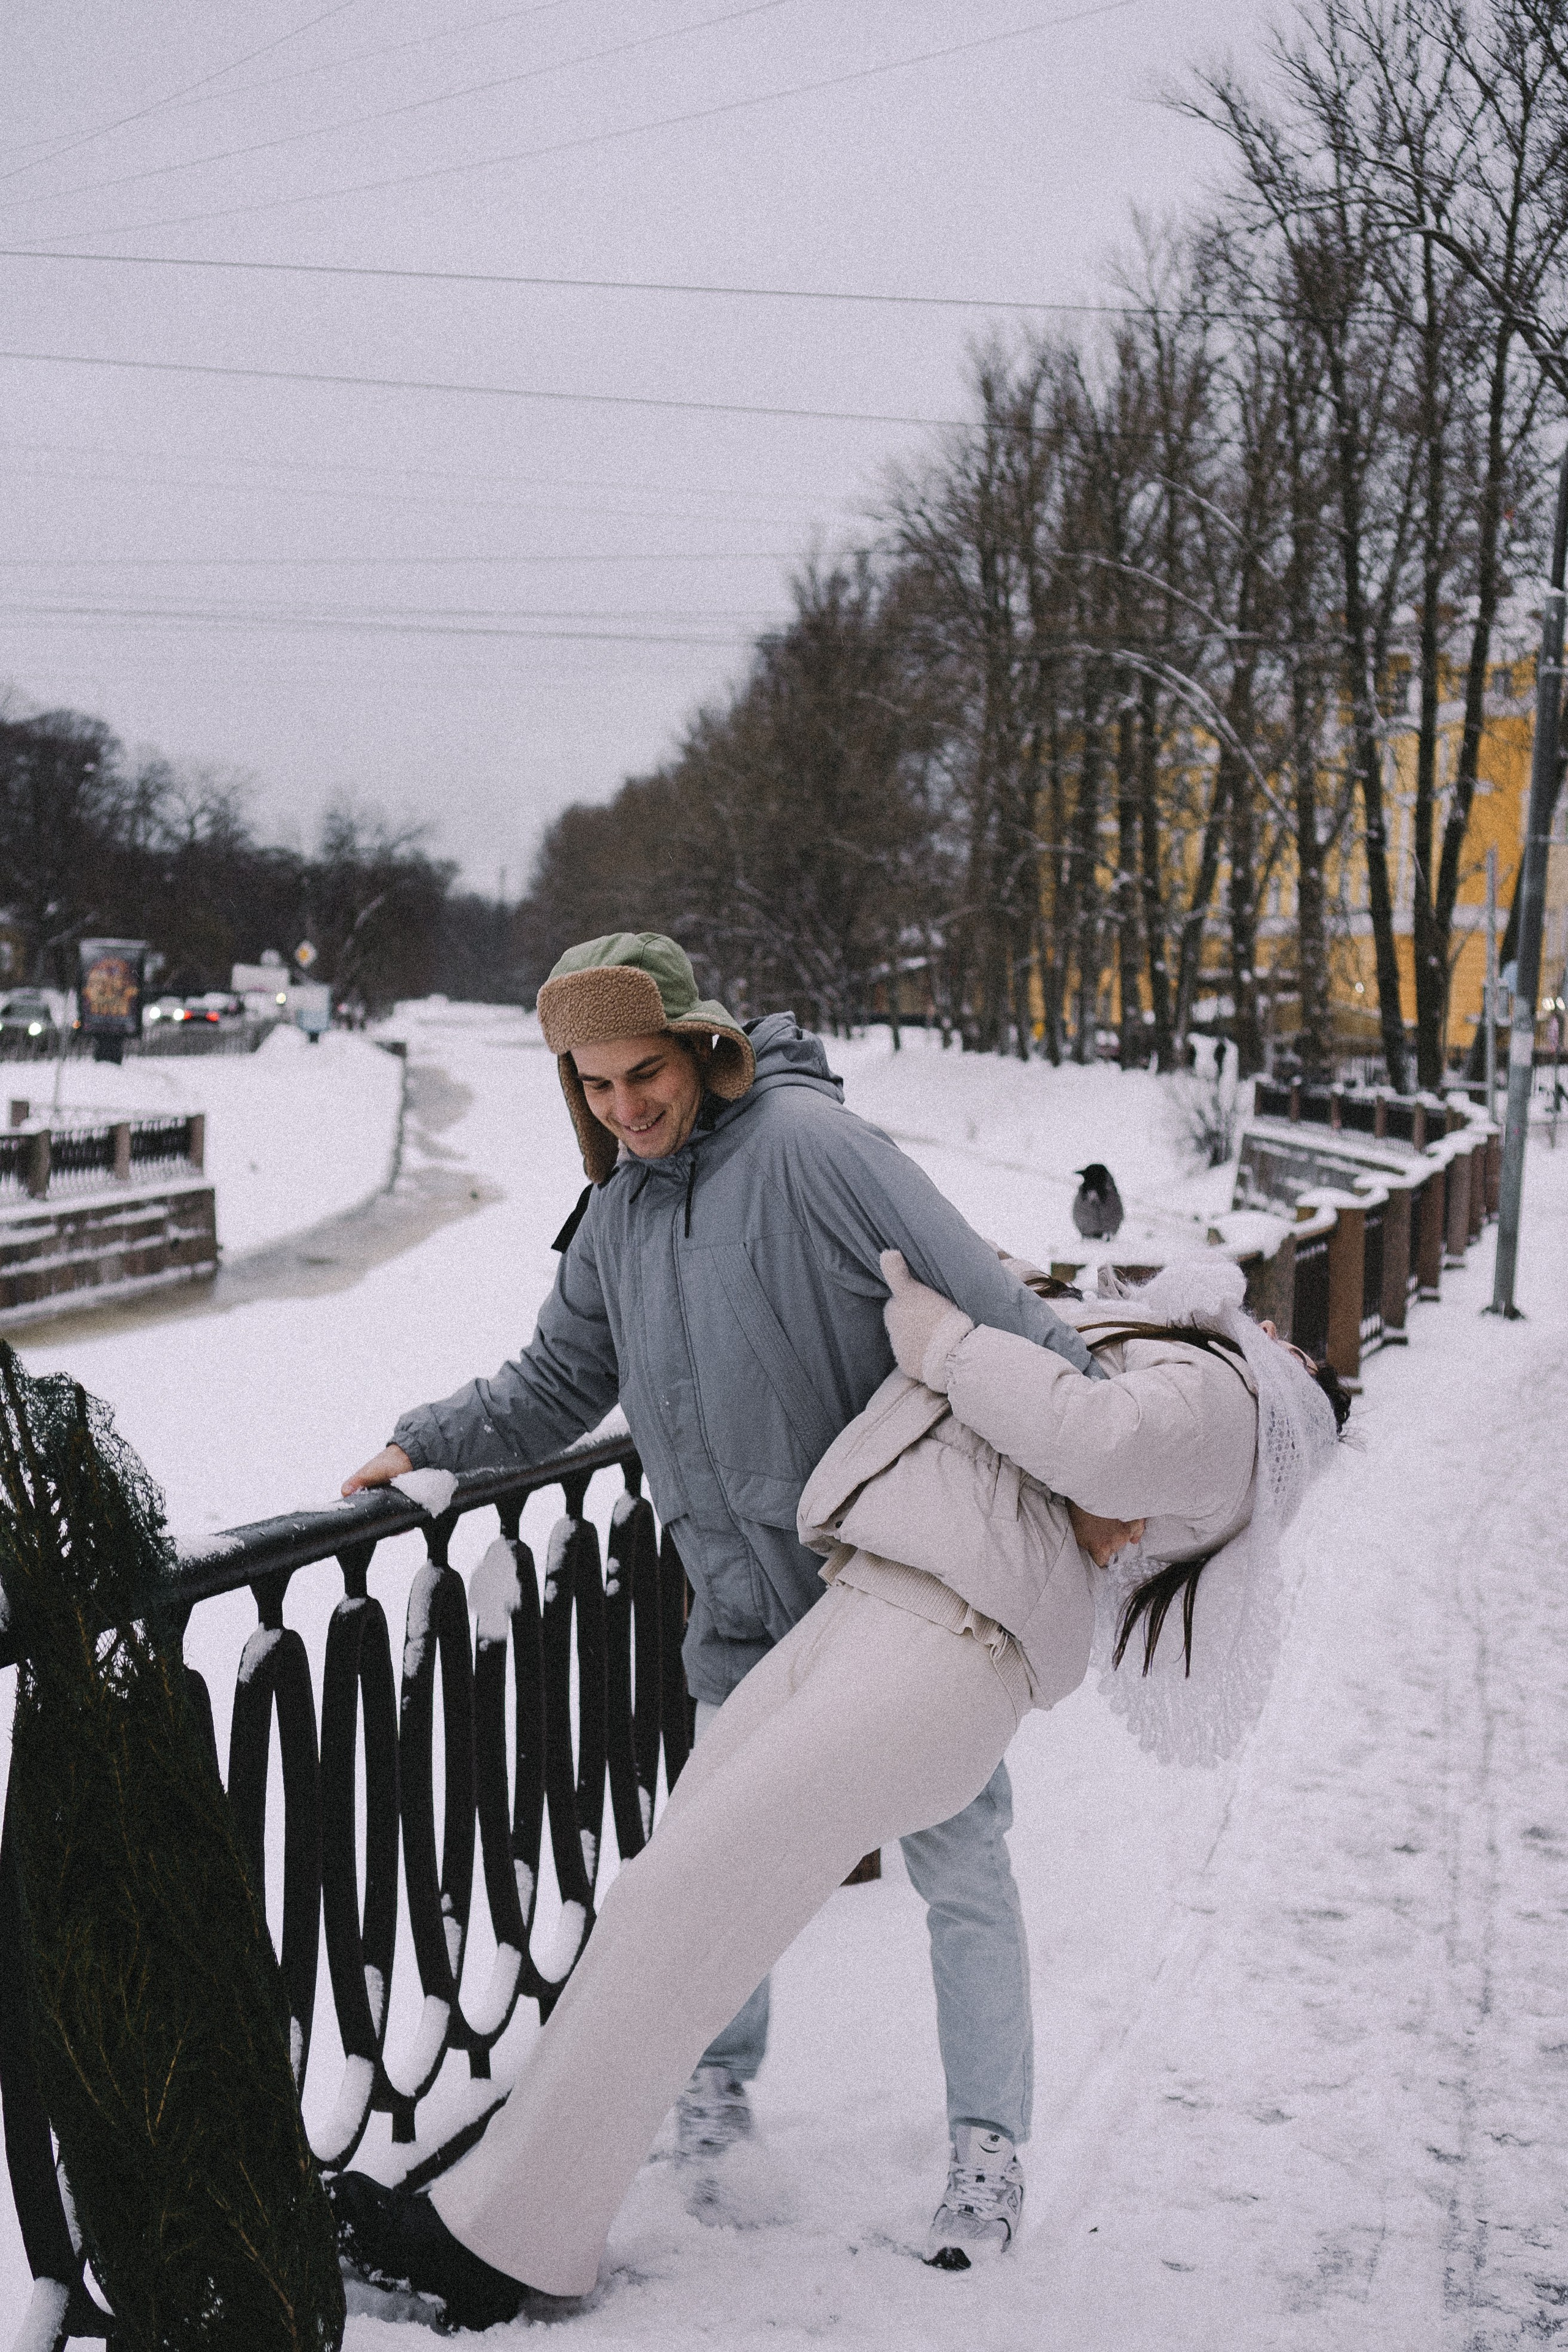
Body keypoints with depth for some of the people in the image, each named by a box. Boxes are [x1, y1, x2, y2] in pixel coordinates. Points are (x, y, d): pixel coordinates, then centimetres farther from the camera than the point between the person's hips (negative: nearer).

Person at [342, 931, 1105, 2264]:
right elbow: (559, 1387, 23)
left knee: (963, 1868, 5)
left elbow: (986, 1304, -22)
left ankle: (987, 2143, 18)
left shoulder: (804, 1141, -16)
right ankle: (719, 2086, 33)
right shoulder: (615, 1216, 8)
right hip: (745, 1613, 6)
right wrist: (428, 1444, 13)